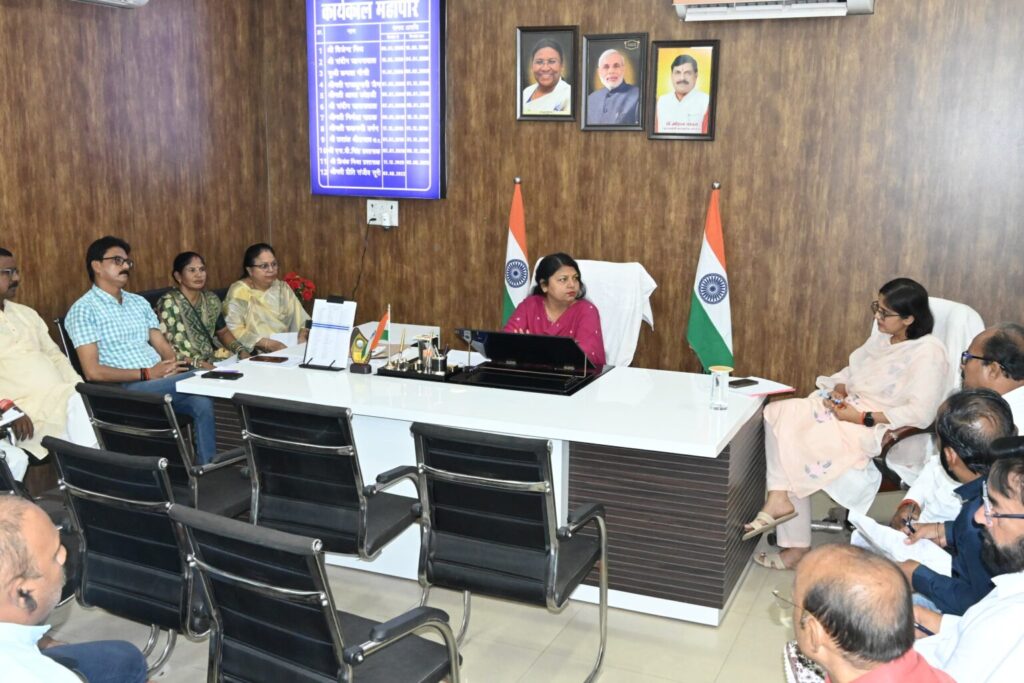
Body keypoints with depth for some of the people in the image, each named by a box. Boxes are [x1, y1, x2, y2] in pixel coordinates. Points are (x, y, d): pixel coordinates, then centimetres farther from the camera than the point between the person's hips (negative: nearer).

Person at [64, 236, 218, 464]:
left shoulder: (139, 302, 19)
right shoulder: (83, 310, -3)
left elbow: (162, 346, 15)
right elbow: (93, 371, -11)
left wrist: (171, 365, -9)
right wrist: (146, 374, -16)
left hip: (161, 382, 6)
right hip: (125, 389, -6)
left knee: (202, 400, -25)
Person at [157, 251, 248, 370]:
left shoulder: (211, 299, 9)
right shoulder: (169, 303, -10)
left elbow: (223, 332, 22)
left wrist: (241, 351, 5)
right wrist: (198, 363, -25)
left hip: (212, 359, 6)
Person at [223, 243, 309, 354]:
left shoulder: (283, 289, 13)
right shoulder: (239, 293, -4)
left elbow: (301, 318, 9)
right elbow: (233, 331, -14)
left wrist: (303, 333, -14)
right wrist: (266, 343, -24)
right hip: (255, 355, -5)